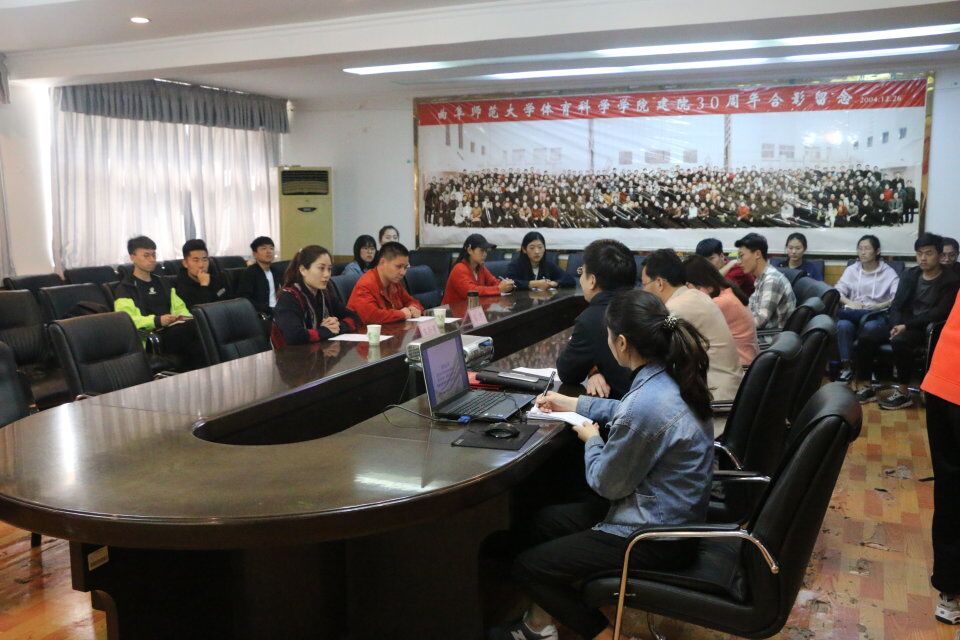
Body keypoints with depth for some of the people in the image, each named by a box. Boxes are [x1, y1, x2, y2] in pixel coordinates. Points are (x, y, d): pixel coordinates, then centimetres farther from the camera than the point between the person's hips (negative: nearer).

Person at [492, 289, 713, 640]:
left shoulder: (647, 404, -33)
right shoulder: (670, 376, -4)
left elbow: (606, 483, -18)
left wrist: (591, 440, 1)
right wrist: (574, 404, 24)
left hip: (657, 537, -10)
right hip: (669, 511, 10)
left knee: (527, 567, 1)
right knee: (545, 521, 20)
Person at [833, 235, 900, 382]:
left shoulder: (888, 272, 8)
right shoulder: (851, 270, 17)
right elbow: (838, 291, 5)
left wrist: (879, 306, -22)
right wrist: (849, 303, -14)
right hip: (853, 313, 2)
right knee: (843, 325, -35)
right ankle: (846, 366, -28)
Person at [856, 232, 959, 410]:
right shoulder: (909, 274, 12)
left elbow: (940, 313, -14)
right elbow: (897, 304, 7)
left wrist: (907, 326, -23)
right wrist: (896, 325, -15)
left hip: (925, 327, -5)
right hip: (901, 322, 5)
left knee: (899, 340, -37)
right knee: (866, 335, -20)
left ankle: (903, 392, -24)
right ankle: (868, 387, -12)